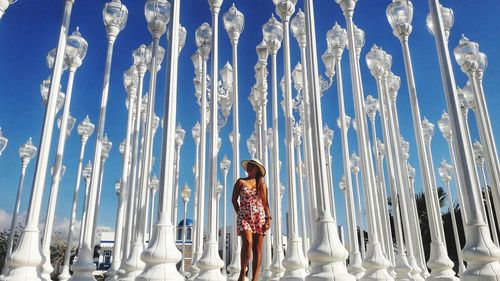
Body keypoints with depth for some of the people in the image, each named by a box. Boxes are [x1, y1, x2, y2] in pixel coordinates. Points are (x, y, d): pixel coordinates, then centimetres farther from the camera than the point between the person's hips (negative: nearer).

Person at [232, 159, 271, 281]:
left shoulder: (262, 184, 12)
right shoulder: (241, 182, 8)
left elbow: (265, 203, 10)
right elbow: (234, 199, 11)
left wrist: (268, 218, 0)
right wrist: (239, 213, 2)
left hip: (259, 218, 2)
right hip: (244, 217, -2)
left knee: (257, 248, -3)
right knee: (248, 242, -23)